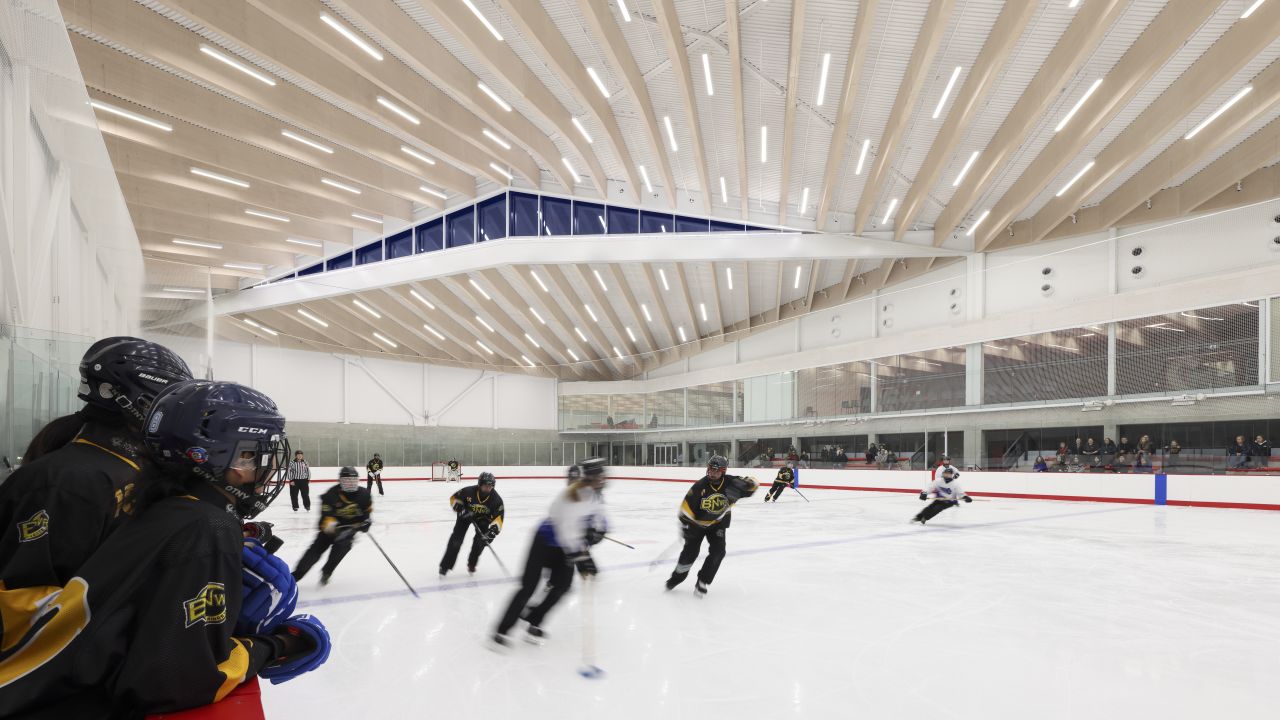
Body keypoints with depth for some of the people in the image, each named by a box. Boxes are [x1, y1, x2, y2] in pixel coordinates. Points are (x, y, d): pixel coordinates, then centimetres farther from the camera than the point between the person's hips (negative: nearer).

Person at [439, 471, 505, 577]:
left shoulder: (496, 499, -29)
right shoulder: (469, 491, -32)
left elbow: (498, 516, -27)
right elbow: (454, 498, -16)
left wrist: (494, 529, -41)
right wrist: (461, 509, -31)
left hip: (483, 517, 1)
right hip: (466, 514, -1)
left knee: (481, 540, -10)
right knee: (456, 538, -9)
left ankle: (471, 564, 14)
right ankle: (445, 566, 0)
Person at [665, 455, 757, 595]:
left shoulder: (730, 483, -20)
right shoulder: (700, 486, -25)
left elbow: (752, 484, -17)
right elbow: (687, 505, -20)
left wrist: (745, 484, -39)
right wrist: (685, 523, -22)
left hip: (718, 523, 2)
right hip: (698, 522, -2)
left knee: (718, 551, -13)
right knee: (691, 551, -5)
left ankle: (702, 583, 3)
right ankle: (676, 577, 21)